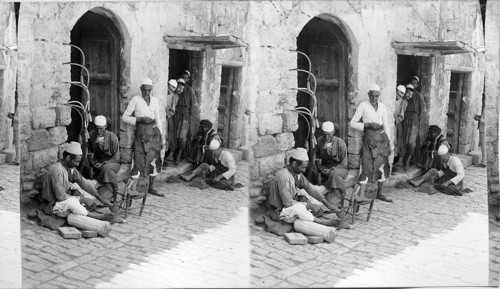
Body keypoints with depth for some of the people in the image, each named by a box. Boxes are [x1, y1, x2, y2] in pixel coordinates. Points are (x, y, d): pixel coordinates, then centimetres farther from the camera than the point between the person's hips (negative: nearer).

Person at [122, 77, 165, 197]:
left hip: (153, 131, 5)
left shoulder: (155, 101, 10)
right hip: (141, 132, -5)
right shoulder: (135, 100, -3)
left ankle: (151, 187, 18)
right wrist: (140, 119, -15)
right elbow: (125, 117, -4)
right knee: (140, 160, -8)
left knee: (154, 160, 6)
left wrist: (161, 136, 11)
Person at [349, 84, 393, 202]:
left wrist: (389, 142, 12)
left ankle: (380, 193, 21)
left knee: (383, 165, 7)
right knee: (367, 166, -10)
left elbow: (386, 125, 16)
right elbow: (352, 123, -5)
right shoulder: (363, 105, -4)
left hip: (381, 137, 5)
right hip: (369, 138, -5)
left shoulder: (382, 107, 10)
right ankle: (361, 195, -7)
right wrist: (367, 124, -17)